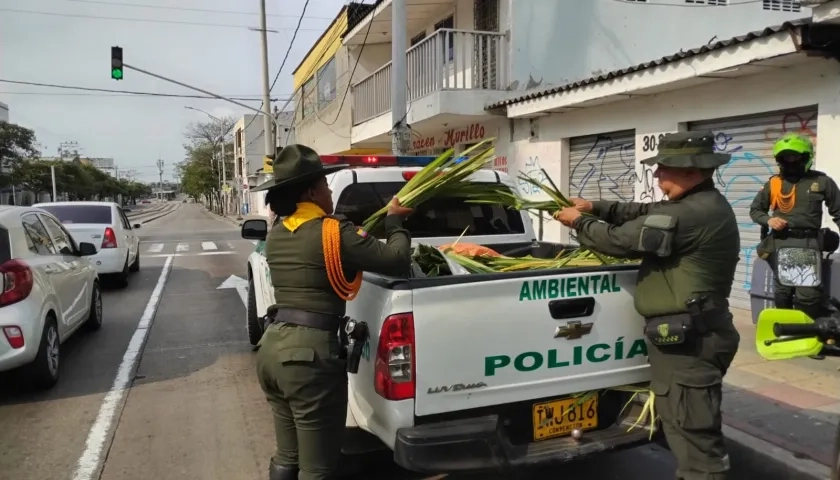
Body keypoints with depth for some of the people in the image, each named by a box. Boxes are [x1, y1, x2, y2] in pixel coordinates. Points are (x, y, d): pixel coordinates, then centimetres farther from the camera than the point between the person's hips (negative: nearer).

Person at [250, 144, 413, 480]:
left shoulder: (276, 235, 10)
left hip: (272, 347, 8)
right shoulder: (333, 233, -13)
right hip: (310, 354, -8)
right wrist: (395, 222, 5)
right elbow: (396, 261, -13)